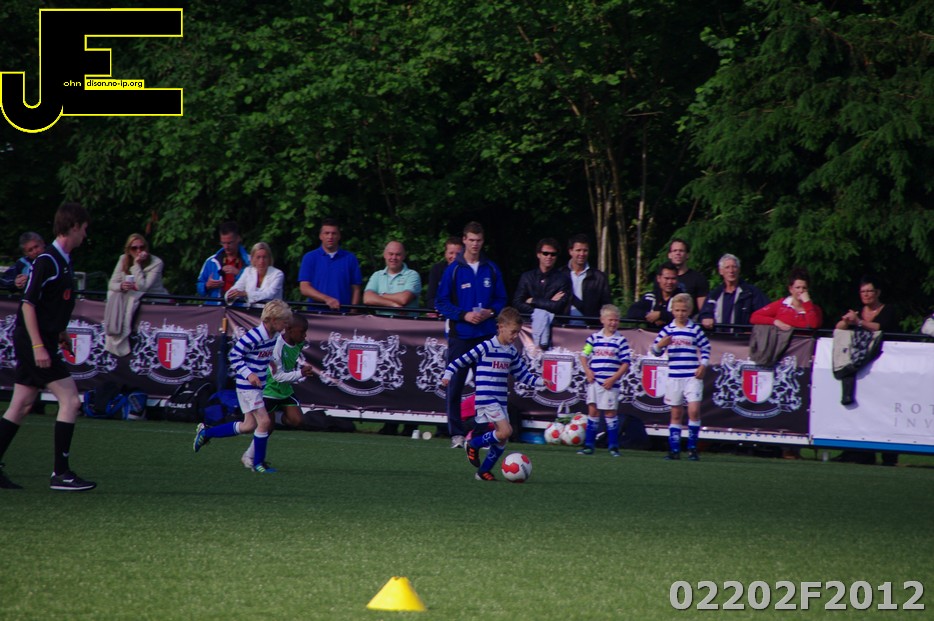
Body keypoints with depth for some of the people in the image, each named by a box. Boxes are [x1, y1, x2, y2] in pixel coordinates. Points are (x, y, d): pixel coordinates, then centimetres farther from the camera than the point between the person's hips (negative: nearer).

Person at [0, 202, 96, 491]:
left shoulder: (63, 261, 13)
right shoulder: (47, 261, -15)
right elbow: (28, 303, -19)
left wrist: (60, 334, 23)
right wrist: (38, 346, -23)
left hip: (39, 343, 10)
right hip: (33, 341, -10)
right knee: (70, 401, -10)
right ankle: (61, 473, -9)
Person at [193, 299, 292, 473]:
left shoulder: (273, 336, 4)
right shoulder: (254, 336, -22)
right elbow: (234, 355, -19)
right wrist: (248, 374, -26)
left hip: (259, 386, 9)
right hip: (248, 386, -9)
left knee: (249, 425, 14)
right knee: (264, 422, -11)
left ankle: (205, 432, 28)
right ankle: (258, 463, 3)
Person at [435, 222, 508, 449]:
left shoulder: (492, 270, 7)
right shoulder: (453, 269, 0)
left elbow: (501, 300, 13)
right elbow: (441, 302, 0)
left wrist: (490, 312, -8)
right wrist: (464, 315, -13)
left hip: (486, 335, 2)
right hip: (460, 335, -2)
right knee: (455, 385, -3)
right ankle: (456, 433, 3)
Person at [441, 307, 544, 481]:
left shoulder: (512, 352, 11)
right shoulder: (486, 347, -9)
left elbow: (523, 375, 17)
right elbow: (461, 360, -4)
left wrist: (540, 381, 4)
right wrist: (448, 374, -13)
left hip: (500, 401, 8)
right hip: (486, 399, -8)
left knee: (502, 441, 6)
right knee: (506, 431, -20)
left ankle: (483, 471, 19)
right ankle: (473, 444, 0)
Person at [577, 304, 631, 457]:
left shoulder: (621, 340, -1)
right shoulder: (594, 337, 6)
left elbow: (625, 363, -3)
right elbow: (584, 355, 12)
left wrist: (613, 378, -12)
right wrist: (587, 370, -4)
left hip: (610, 384, -2)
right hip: (594, 381, 2)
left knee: (610, 412, 1)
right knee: (593, 410, 4)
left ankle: (613, 446, 9)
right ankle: (589, 445, 8)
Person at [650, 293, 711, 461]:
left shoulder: (695, 329, 3)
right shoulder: (667, 330, 6)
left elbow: (705, 348, 9)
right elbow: (656, 351, 7)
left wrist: (703, 365, -3)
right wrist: (660, 345, -15)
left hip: (693, 376, -2)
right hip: (674, 377, 2)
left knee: (694, 410, -13)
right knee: (676, 414, 7)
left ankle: (692, 448, -4)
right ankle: (674, 449, 11)